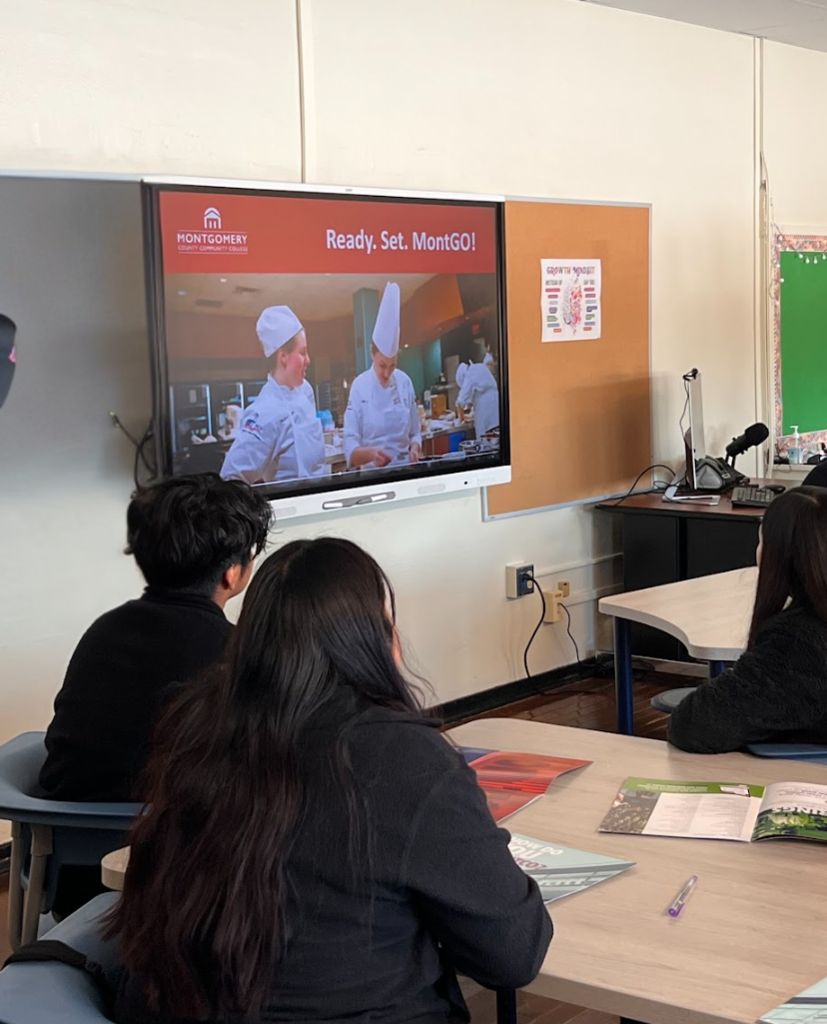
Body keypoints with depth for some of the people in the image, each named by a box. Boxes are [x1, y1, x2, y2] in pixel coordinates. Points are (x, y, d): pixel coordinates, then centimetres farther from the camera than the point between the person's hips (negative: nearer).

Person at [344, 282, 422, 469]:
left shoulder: (405, 382, 6)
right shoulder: (359, 386, -4)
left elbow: (415, 432, 13)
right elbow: (350, 449, -7)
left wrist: (414, 449, -7)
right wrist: (371, 453, -26)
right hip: (372, 473, -2)